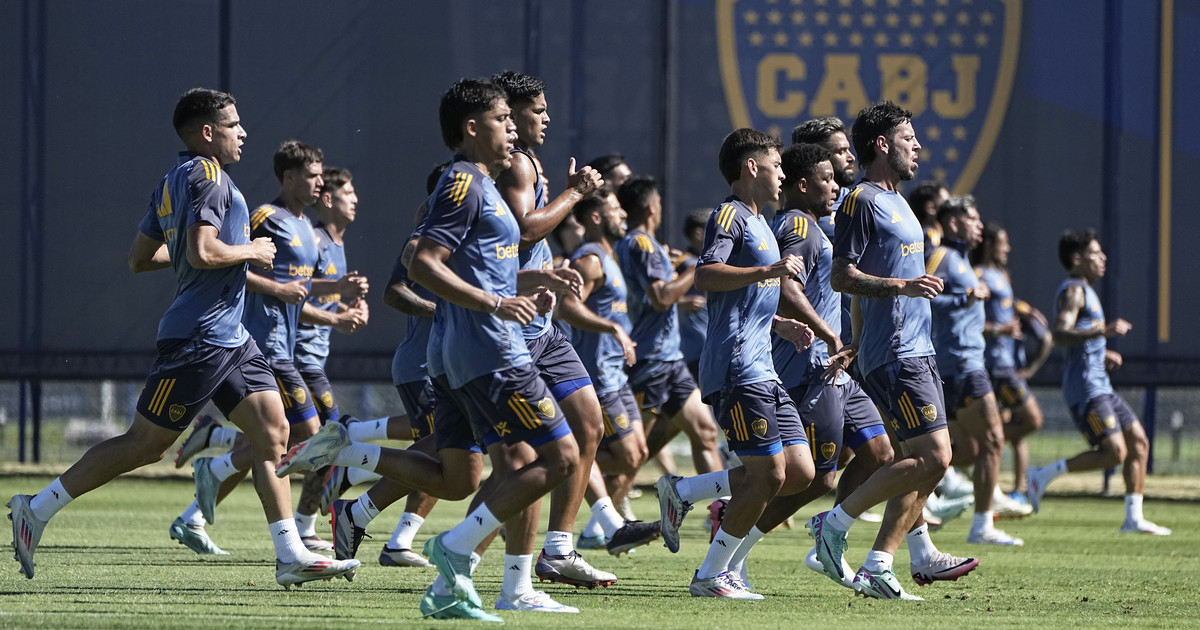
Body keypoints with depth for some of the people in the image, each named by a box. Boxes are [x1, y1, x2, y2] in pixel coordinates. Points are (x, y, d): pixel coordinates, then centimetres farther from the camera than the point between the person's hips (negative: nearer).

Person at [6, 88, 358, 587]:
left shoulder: (174, 182, 15)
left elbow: (139, 259, 19)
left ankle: (291, 556, -2)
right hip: (199, 336, -10)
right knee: (145, 443, -4)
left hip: (230, 339, 10)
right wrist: (251, 251, -10)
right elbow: (202, 253, -25)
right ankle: (38, 509, 5)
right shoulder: (207, 176, -13)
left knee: (273, 431, 2)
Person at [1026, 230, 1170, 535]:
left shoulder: (1085, 290, 21)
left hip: (1100, 385, 10)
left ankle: (1134, 518, 7)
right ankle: (1043, 476, -8)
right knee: (1114, 453, -18)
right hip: (1085, 387, -10)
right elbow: (1060, 335, -26)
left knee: (1139, 442, 6)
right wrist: (1103, 331, -34)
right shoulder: (1073, 291, -11)